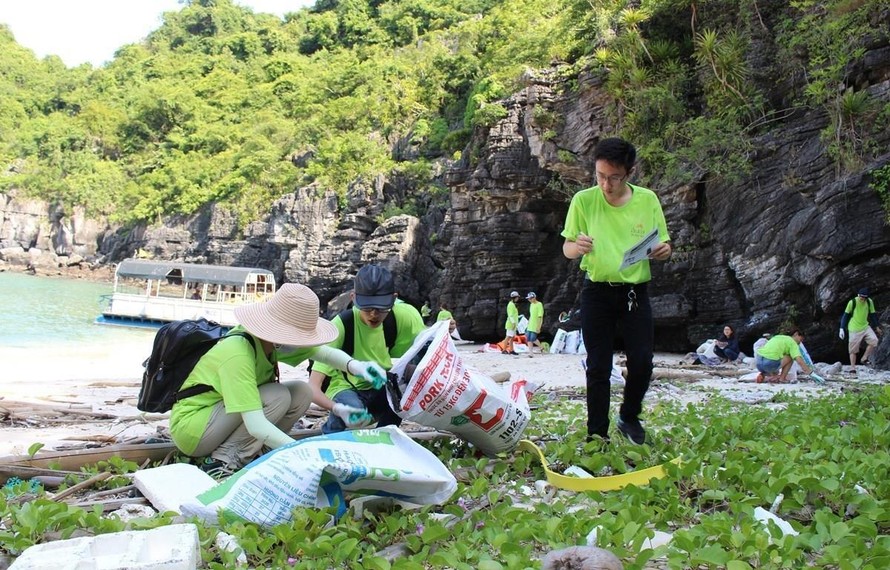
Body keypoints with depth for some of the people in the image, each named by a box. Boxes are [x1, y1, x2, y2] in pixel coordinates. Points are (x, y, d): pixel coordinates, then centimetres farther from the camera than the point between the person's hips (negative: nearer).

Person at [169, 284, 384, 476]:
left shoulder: (270, 339, -7)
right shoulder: (238, 354, -32)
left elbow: (325, 352, 1)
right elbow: (256, 425, -38)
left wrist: (354, 365, -20)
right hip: (189, 427, -8)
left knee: (302, 393, -6)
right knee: (278, 397, -24)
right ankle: (222, 461, -15)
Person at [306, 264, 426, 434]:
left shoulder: (404, 315, -19)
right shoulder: (341, 325, -28)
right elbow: (312, 387, -32)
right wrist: (338, 409, -52)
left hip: (382, 389, 4)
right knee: (353, 409, -36)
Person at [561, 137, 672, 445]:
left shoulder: (647, 199, -1)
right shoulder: (584, 200, -5)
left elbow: (664, 246, 7)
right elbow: (566, 248, 0)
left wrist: (662, 251, -18)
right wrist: (578, 247, -24)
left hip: (636, 291, 1)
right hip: (597, 292, -1)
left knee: (642, 363, -3)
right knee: (598, 367, 1)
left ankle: (629, 417, 24)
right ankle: (597, 433, 13)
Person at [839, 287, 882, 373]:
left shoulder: (870, 302, -3)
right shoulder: (852, 302, -14)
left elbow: (873, 314, 11)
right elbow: (846, 315, -7)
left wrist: (877, 327, 16)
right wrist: (842, 328, -9)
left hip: (865, 327, 4)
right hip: (854, 329, -4)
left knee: (874, 340, -18)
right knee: (853, 350, -1)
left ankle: (864, 358, -2)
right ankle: (853, 369, 7)